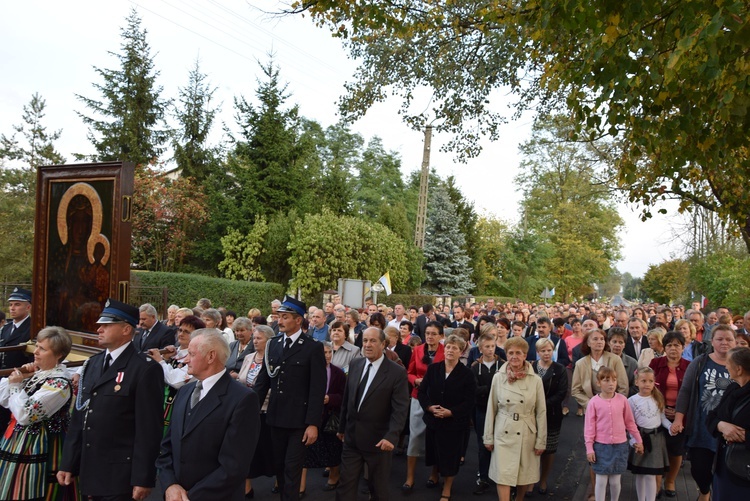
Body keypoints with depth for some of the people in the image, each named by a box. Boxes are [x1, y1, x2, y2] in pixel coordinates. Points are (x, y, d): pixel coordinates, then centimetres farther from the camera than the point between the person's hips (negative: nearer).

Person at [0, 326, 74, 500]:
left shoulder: (59, 383, -22)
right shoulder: (36, 372, 6)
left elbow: (25, 415, -25)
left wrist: (15, 385, -14)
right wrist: (20, 377, -4)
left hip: (36, 450, -9)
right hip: (17, 443, 9)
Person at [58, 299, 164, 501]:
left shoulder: (146, 369, -14)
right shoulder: (92, 363, 10)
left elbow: (149, 427, -16)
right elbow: (79, 417, 12)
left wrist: (143, 478, -16)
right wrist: (68, 463, 11)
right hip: (90, 471, 7)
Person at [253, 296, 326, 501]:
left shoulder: (313, 347, -9)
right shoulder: (273, 344, 7)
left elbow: (317, 389, -12)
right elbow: (263, 380, 10)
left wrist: (313, 423, -16)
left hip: (299, 419, -5)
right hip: (276, 417, 5)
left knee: (292, 469, 0)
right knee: (279, 466, 15)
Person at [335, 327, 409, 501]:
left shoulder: (397, 372, -14)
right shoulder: (355, 364, 3)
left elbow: (400, 409, -17)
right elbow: (346, 398, 11)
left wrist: (391, 436, -28)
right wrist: (342, 426, 16)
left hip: (379, 440, -4)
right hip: (352, 437, 4)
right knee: (345, 486, 9)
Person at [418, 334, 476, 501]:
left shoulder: (466, 373, -7)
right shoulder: (433, 368, 1)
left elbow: (469, 402, -9)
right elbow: (421, 392, 2)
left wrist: (451, 412, -20)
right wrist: (429, 407, -16)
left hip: (454, 422, -2)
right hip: (433, 419, 3)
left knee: (450, 456, 6)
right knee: (434, 452, 13)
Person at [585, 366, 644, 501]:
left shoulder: (622, 400, -4)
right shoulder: (594, 402, -9)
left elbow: (630, 422, 7)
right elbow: (589, 427, -5)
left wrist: (639, 441, 11)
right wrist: (589, 448, -7)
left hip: (620, 445, 2)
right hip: (601, 446, -2)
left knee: (615, 481, 11)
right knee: (601, 480, 5)